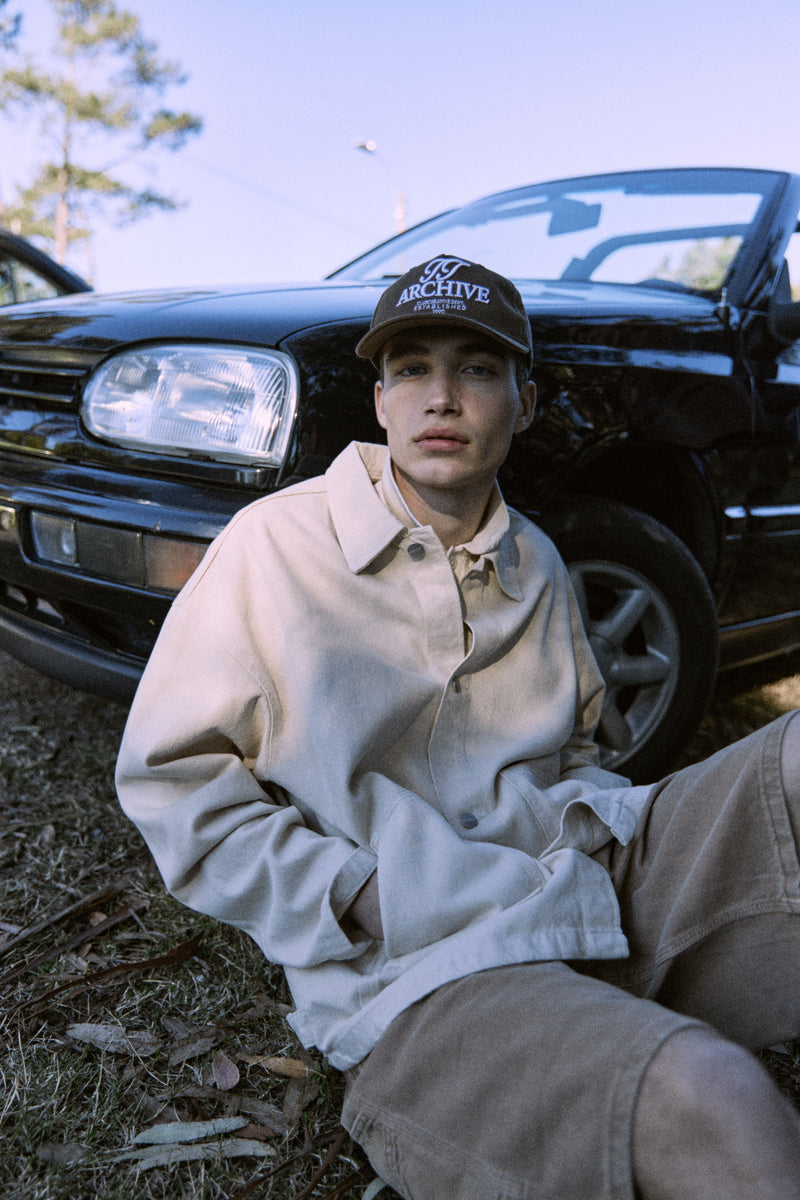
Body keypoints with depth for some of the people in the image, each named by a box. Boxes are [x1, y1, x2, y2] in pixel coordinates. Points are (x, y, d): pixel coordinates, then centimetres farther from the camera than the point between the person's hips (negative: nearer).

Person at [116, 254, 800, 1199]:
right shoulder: (277, 542, -2)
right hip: (410, 970, -5)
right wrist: (350, 892, -12)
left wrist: (592, 812, 3)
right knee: (706, 1105, -35)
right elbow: (168, 774, -1)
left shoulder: (535, 564, 15)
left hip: (594, 891, 6)